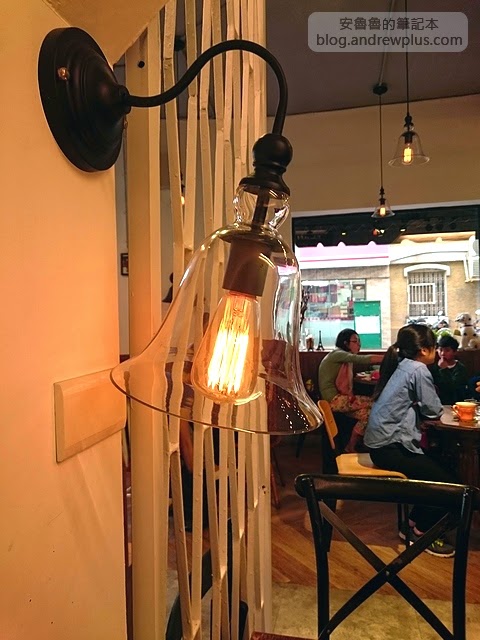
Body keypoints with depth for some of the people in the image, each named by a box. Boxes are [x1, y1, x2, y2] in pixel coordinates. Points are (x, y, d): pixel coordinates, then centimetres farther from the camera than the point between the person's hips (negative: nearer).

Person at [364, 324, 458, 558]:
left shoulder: (403, 366, 13)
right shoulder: (418, 369, -14)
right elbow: (434, 410, -10)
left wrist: (419, 407, 3)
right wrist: (432, 409, 10)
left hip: (382, 443, 9)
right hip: (390, 447, -9)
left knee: (440, 469, 15)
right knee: (447, 481, -3)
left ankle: (413, 523, 23)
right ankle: (422, 532, 13)